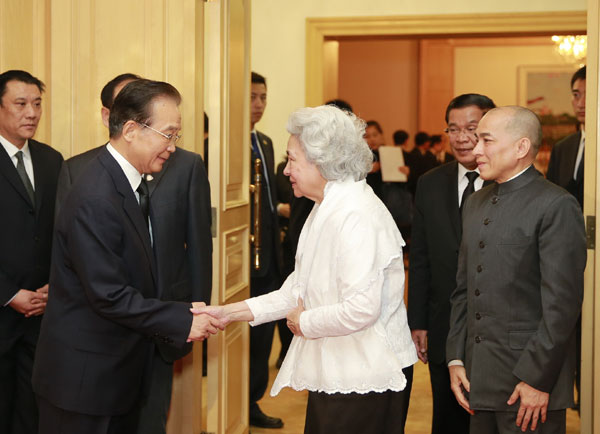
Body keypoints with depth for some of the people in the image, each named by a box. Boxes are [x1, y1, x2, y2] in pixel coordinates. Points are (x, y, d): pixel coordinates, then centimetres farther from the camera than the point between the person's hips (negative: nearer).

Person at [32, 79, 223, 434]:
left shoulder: (135, 184, 8)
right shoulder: (95, 200, -24)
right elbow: (109, 296, -24)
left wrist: (183, 311, -3)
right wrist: (182, 323, -18)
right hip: (85, 377, -9)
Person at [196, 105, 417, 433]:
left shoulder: (357, 215, -20)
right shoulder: (324, 211, 13)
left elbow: (361, 309, -27)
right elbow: (299, 290, 15)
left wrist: (304, 322, -11)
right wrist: (228, 313, 8)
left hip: (362, 381, -9)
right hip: (332, 375, 9)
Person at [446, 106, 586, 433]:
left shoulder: (557, 206, -11)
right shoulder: (475, 204, 14)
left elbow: (562, 303, -15)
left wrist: (537, 379, -16)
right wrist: (456, 359, 9)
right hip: (480, 381, 7)